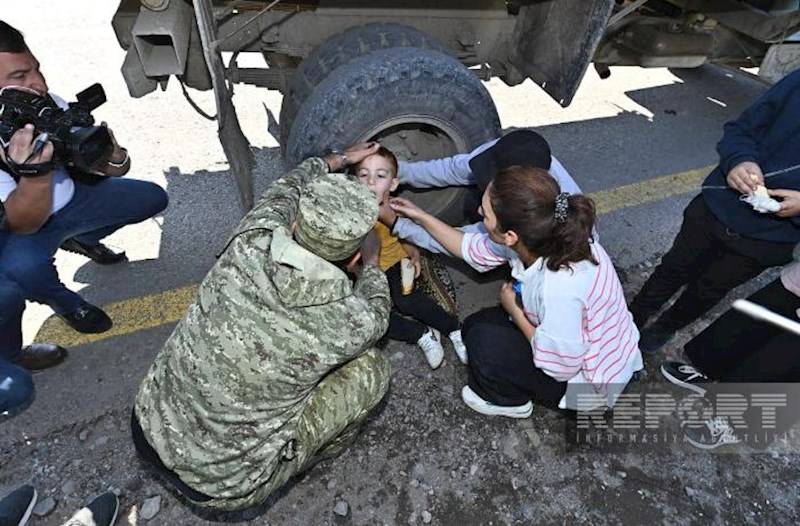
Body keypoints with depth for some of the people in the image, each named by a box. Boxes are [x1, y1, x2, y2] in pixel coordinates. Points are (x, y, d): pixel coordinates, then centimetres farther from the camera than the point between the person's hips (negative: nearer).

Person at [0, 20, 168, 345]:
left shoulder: (47, 104, -18)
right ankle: (63, 301, 3)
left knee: (152, 197, 3)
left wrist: (114, 159, -36)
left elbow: (114, 169, -12)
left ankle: (79, 240, 25)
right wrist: (37, 169, -49)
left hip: (69, 198, 5)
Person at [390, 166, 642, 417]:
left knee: (482, 339, -16)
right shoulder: (539, 236, -20)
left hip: (589, 381, -7)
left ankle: (507, 401, 15)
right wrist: (421, 217, 0)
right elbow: (472, 247, -3)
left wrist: (514, 311, -18)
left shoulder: (560, 287, -43)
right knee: (475, 323, 5)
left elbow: (560, 367, -27)